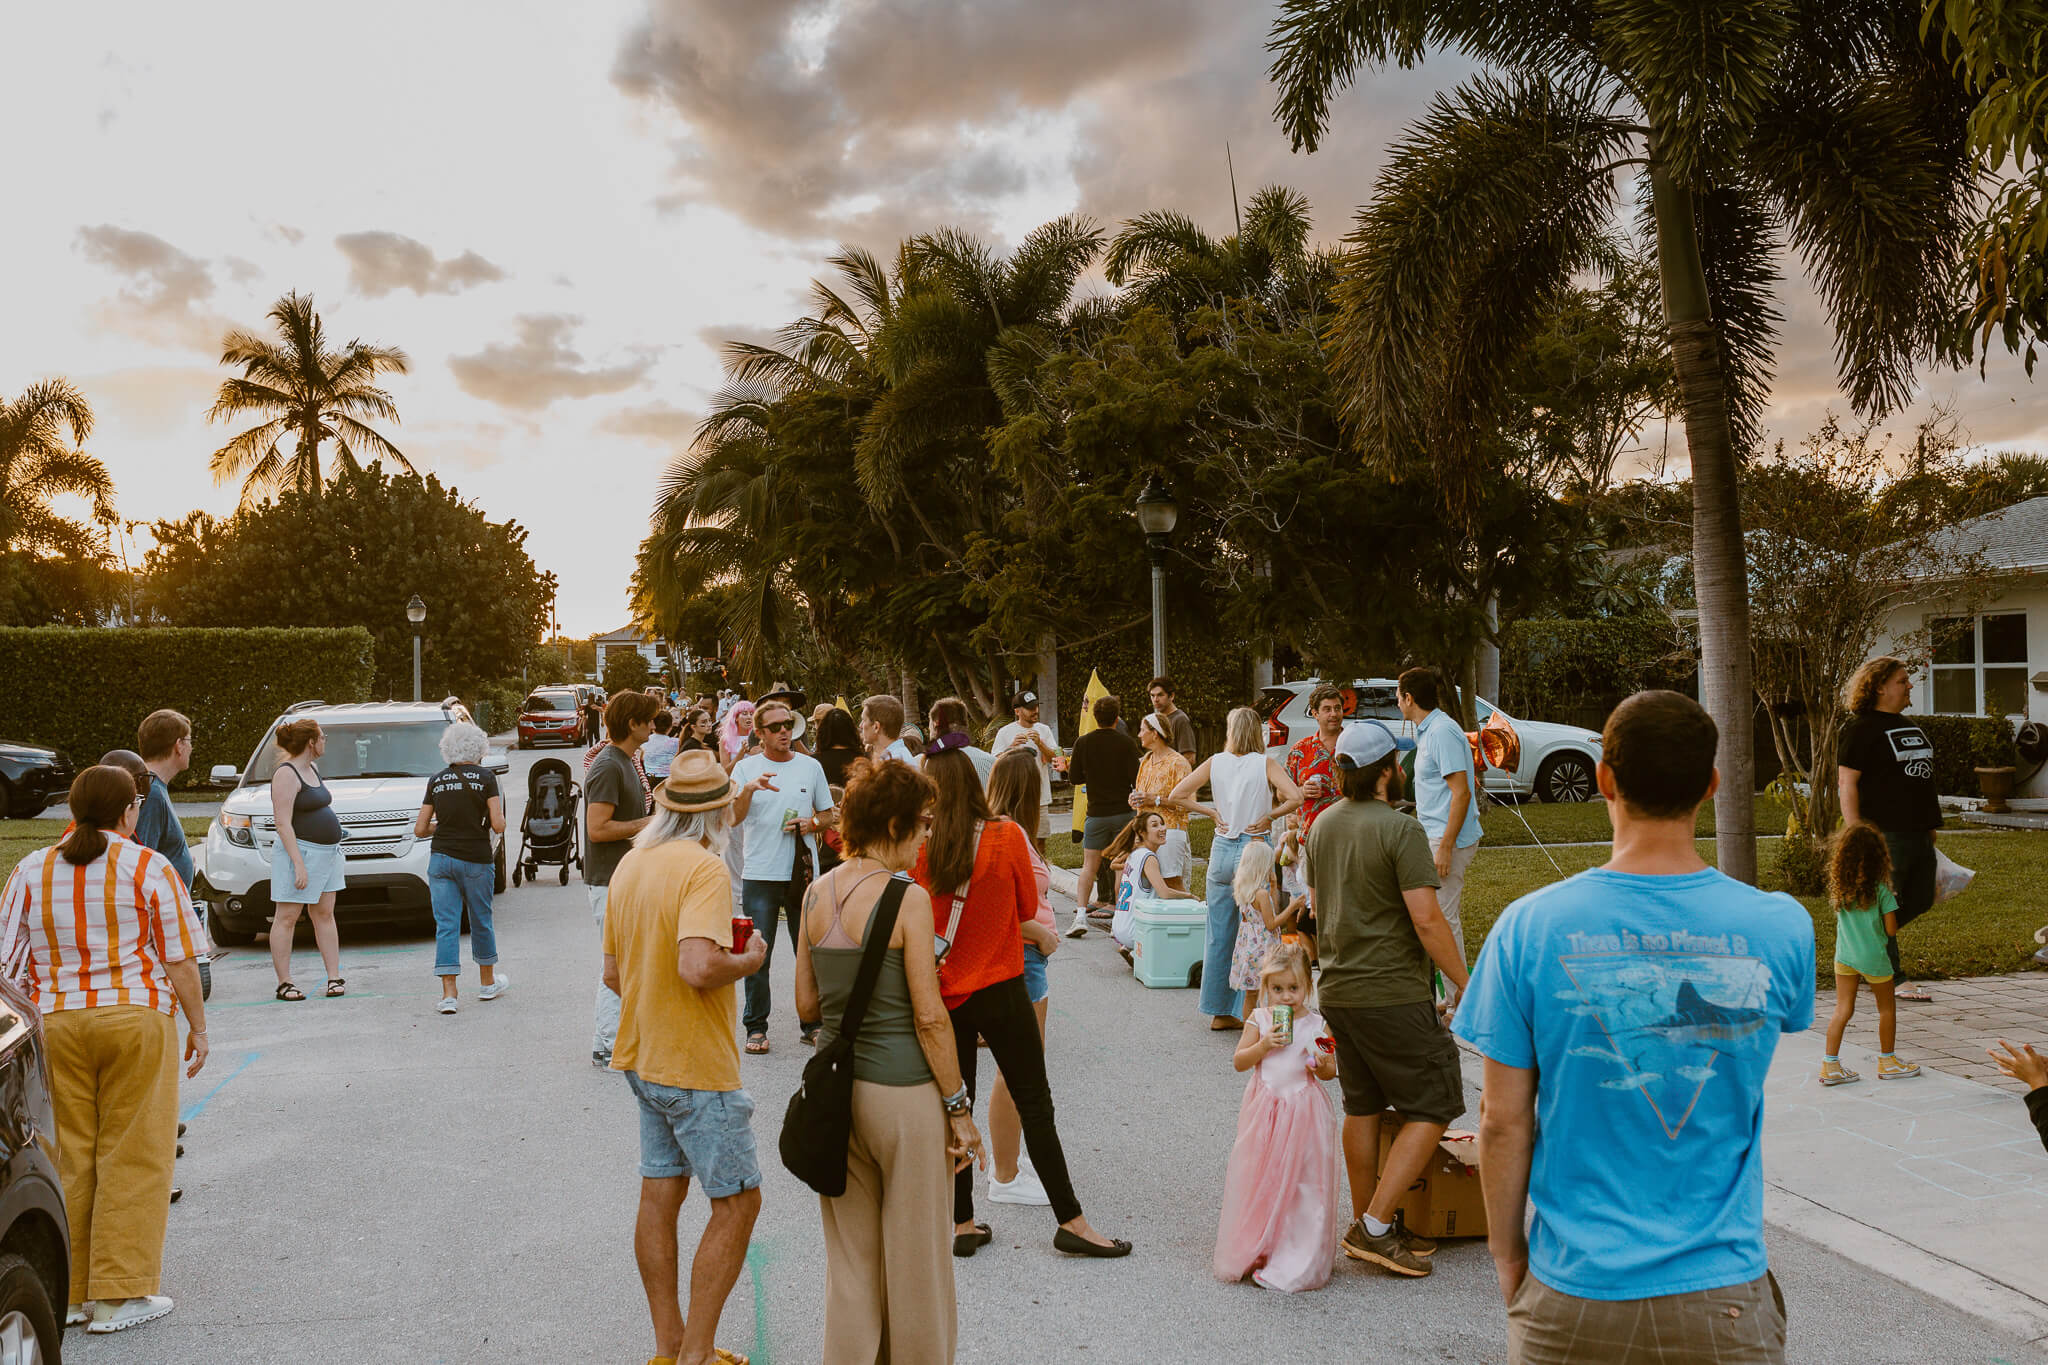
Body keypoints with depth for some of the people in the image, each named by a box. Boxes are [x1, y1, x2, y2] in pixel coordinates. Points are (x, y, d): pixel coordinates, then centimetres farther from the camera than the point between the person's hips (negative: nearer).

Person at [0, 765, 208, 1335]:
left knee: (66, 1159, 11)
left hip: (55, 1025, 4)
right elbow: (180, 960, -5)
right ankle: (122, 1293, 4)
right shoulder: (149, 868, -4)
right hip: (137, 1018, -4)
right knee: (133, 1156, 2)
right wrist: (197, 1027, 4)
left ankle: (66, 1293, 18)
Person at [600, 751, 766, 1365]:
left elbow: (613, 971, 13)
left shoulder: (630, 864, 7)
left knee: (659, 1195, 14)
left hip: (644, 1055, 9)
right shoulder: (704, 867, -20)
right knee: (737, 1202, 2)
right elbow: (698, 967, -32)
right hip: (697, 1066, -9)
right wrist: (748, 960, -13)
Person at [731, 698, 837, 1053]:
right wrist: (748, 789, -28)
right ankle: (756, 1027, 12)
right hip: (759, 875, -2)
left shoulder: (810, 766, 8)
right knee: (757, 956, 1)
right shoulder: (745, 768, 3)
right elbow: (733, 818, -10)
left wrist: (812, 824, -6)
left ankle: (812, 1023, 18)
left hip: (804, 872, 2)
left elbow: (828, 815, 16)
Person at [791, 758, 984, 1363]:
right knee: (915, 1261, 10)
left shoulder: (816, 893, 3)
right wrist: (959, 1108, -8)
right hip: (903, 1093, -6)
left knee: (851, 1257, 18)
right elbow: (929, 1017, -16)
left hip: (836, 1088, 6)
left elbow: (806, 1003, 9)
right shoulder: (908, 898, -15)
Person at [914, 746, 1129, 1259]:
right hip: (1000, 990, -2)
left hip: (944, 994, 2)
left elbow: (926, 923, 4)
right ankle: (1070, 1221, 15)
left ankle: (962, 1224, 20)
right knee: (1035, 1106, 8)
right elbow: (1027, 909, 0)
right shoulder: (1008, 837, -11)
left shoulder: (922, 848, -9)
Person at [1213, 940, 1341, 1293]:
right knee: (1258, 1179, 7)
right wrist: (1264, 1045, -15)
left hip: (1305, 1112, -1)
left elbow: (1331, 1070, 6)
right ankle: (1253, 1250, 23)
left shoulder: (1317, 1025, -2)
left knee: (1302, 1181, 2)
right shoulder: (1260, 1020, 0)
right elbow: (1239, 1062, -1)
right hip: (1264, 1110, 1)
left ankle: (1295, 1260, 12)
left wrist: (1321, 1065, -16)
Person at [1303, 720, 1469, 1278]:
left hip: (1338, 989, 8)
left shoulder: (1322, 824, 8)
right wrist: (1467, 985, -11)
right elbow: (1427, 920, -19)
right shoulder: (1399, 829, -16)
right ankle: (1375, 1227, -2)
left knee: (1362, 1108, 16)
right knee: (1433, 1107, 2)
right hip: (1394, 993, -8)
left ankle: (1366, 1226, 23)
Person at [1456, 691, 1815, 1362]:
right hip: (1723, 1299, 1)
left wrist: (1507, 1256, 6)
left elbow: (1504, 1121, -8)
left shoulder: (1529, 928, -14)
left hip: (1572, 1294, -1)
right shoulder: (1782, 928, -9)